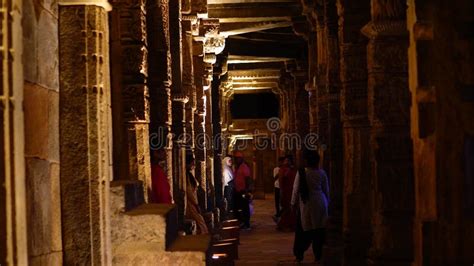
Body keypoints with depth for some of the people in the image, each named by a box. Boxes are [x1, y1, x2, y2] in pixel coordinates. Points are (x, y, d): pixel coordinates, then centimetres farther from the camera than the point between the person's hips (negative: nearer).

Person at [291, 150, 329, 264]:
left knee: (303, 229, 7)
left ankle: (299, 254, 10)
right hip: (320, 203, 1)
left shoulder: (301, 173, -8)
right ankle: (318, 255, 8)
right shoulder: (321, 173, -1)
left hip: (306, 204, -1)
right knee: (319, 229, 6)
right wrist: (327, 202, 18)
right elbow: (326, 190, 6)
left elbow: (296, 189, -4)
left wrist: (294, 203, 6)